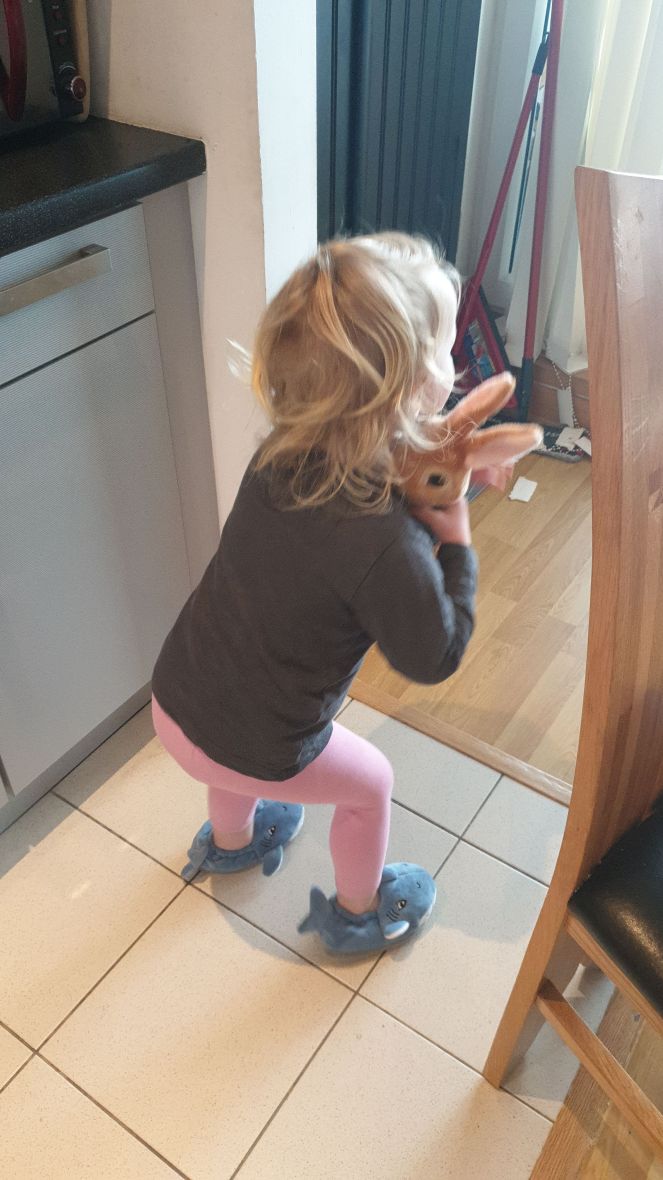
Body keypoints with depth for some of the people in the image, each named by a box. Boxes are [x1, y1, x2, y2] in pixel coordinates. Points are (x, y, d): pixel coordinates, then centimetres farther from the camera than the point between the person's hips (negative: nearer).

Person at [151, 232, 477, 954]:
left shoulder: (284, 452, -13)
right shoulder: (385, 543, -35)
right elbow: (434, 658, -18)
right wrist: (457, 543, -11)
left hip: (175, 696, 6)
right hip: (249, 748, -6)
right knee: (370, 784, 22)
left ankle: (230, 839, 71)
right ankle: (359, 914, 50)